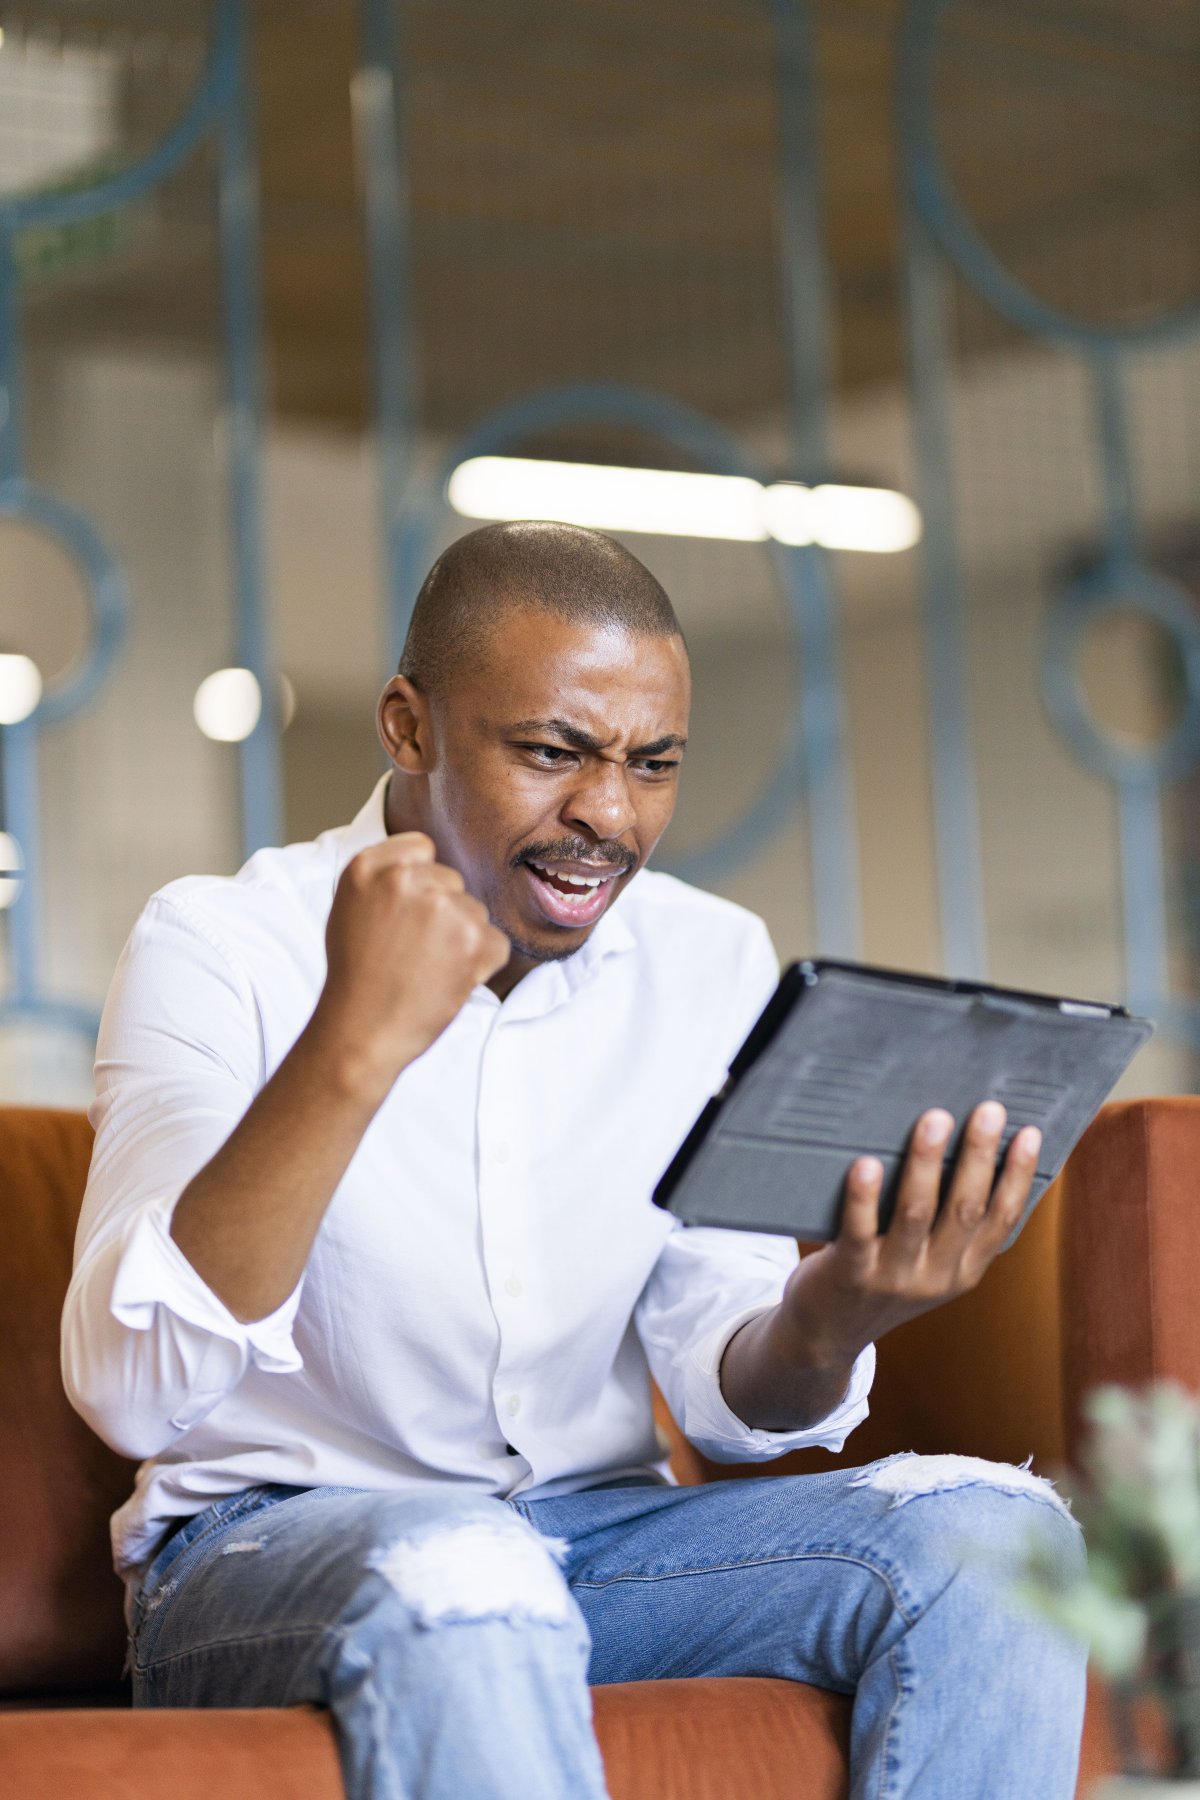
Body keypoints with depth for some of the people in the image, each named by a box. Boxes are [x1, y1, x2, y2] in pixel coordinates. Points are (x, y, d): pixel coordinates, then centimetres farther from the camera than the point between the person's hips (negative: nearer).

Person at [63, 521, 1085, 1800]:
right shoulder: (220, 948, -9)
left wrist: (826, 1320, -22)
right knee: (454, 1568, -40)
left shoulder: (713, 961, 6)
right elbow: (129, 1392, -23)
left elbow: (726, 1400, 3)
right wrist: (354, 1046, -33)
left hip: (603, 1531, 6)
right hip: (266, 1545, -5)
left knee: (991, 1531, -21)